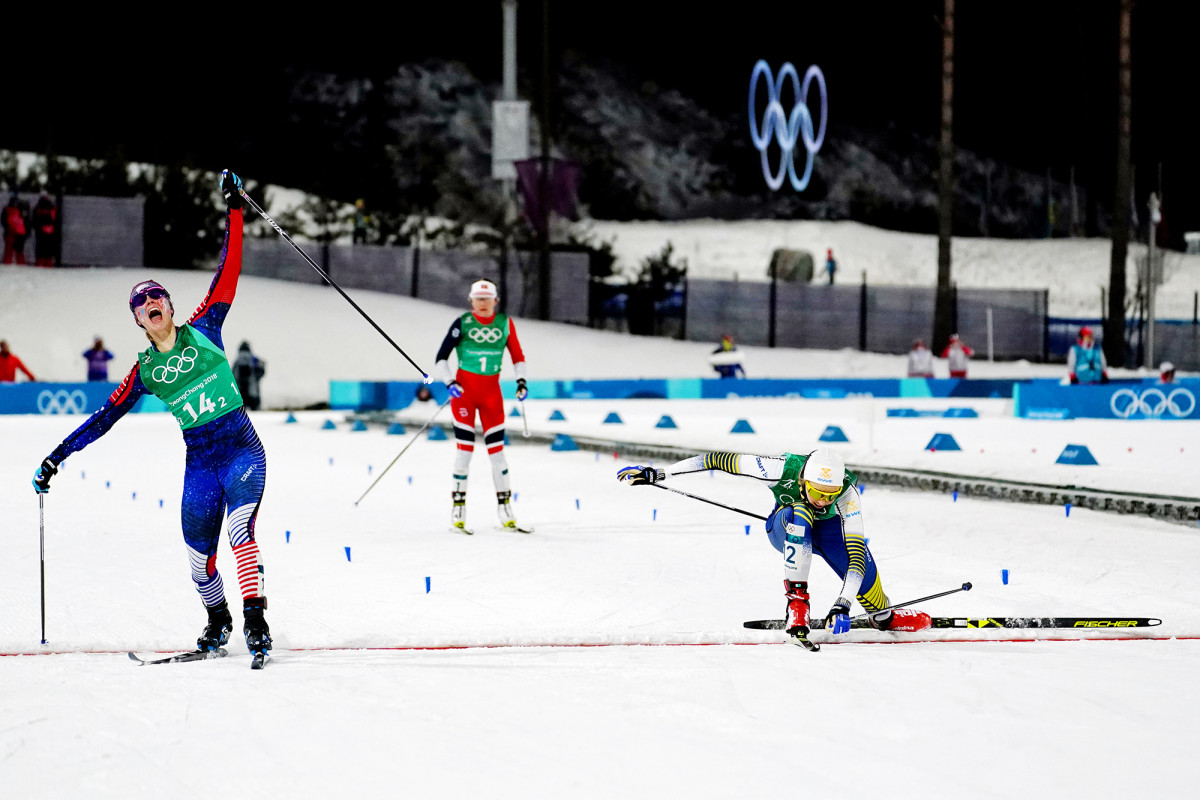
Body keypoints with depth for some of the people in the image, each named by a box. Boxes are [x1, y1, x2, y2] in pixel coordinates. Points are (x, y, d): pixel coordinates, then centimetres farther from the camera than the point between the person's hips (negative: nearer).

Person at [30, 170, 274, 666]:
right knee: (199, 556, 2)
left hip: (242, 451, -3)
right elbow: (106, 417, 9)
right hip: (199, 464, 3)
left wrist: (233, 210, -2)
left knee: (240, 532, -23)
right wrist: (59, 454, 3)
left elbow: (229, 272, 1)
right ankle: (218, 620, 27)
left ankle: (255, 624, -24)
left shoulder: (202, 331, 3)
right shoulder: (144, 371, 8)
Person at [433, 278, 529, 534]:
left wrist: (521, 381, 1)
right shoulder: (462, 324, -4)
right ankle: (458, 513, -2)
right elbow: (441, 358, -1)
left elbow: (517, 355, 14)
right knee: (465, 447, -7)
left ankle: (505, 511, 6)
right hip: (464, 389, -2)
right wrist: (449, 383, -14)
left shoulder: (504, 323, 4)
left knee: (496, 448, 0)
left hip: (491, 391, 2)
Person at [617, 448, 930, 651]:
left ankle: (883, 615, 0)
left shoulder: (848, 492, -35)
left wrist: (842, 604, -53)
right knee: (799, 513, -38)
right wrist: (657, 473, -30)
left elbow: (855, 550, -41)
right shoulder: (784, 469, -36)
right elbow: (721, 460, -30)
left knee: (858, 551, -32)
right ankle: (797, 605, -39)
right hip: (786, 528, -1)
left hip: (827, 528, 1)